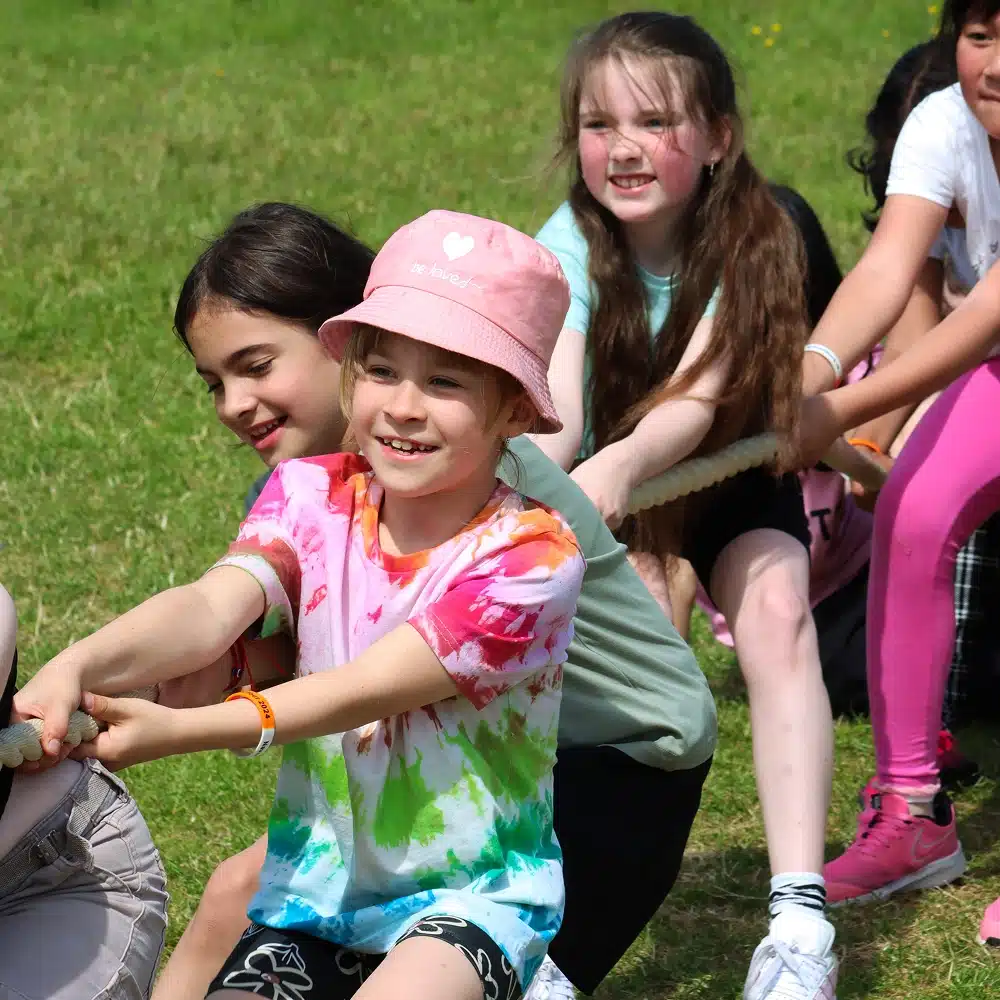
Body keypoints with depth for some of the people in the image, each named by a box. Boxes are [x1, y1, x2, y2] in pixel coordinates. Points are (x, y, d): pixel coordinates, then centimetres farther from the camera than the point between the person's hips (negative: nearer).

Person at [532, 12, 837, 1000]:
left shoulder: (752, 241, -23)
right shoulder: (569, 245, -21)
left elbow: (694, 402, -38)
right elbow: (556, 408, -36)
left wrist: (621, 463, -60)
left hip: (728, 479, -2)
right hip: (600, 492, 2)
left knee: (776, 608, -29)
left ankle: (799, 920, -35)